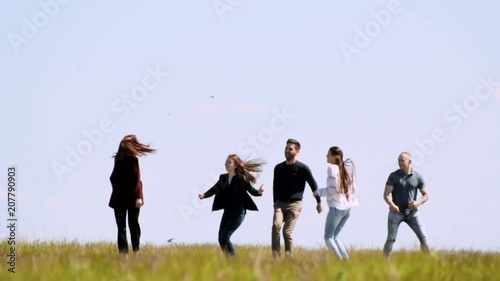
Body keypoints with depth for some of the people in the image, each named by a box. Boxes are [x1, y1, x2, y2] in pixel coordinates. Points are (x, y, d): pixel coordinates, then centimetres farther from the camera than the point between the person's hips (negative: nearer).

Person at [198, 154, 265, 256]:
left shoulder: (241, 179, -8)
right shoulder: (223, 178, 7)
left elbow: (251, 191, -5)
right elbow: (214, 190, 5)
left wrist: (259, 192, -27)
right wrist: (203, 195, -13)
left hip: (238, 212, -6)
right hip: (227, 212, 6)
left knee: (225, 237, -14)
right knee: (221, 238, 3)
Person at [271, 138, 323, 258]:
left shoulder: (302, 168, -4)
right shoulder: (279, 168, 10)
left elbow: (313, 185, 3)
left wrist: (319, 202, 6)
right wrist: (275, 202, 24)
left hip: (294, 204, -3)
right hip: (280, 204, 3)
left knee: (287, 232, -12)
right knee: (276, 225, -20)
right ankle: (275, 257, -23)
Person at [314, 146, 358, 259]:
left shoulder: (332, 168, -12)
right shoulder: (346, 168, 11)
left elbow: (333, 189, -16)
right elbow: (352, 187, 13)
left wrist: (318, 192, -5)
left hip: (336, 207, -8)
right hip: (347, 207, 8)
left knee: (328, 237, -2)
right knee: (335, 236, 17)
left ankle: (341, 261, -13)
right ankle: (346, 259, 5)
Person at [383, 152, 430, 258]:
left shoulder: (417, 177, 3)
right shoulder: (394, 176, -1)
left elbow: (426, 195, 7)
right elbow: (386, 194, -6)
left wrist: (418, 202, -14)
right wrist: (392, 205, -26)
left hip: (412, 212, 2)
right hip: (396, 212, -2)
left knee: (423, 237, -4)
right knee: (391, 239, -10)